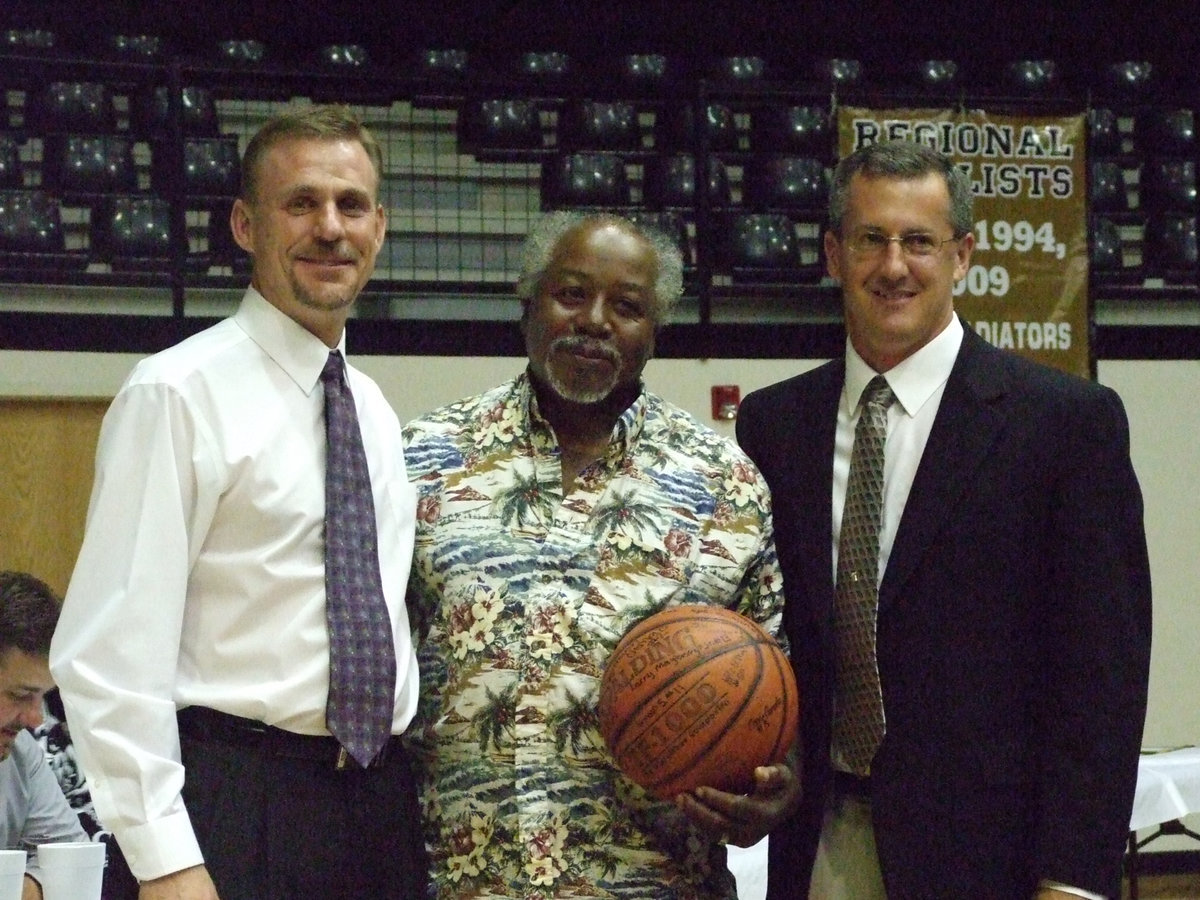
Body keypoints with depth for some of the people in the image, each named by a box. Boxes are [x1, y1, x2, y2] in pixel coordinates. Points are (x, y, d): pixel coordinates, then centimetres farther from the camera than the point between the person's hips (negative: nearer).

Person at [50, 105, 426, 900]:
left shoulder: (376, 412, 14)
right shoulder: (178, 393, -8)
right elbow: (113, 650, -14)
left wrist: (406, 799, 13)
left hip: (382, 800, 7)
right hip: (237, 801, -7)